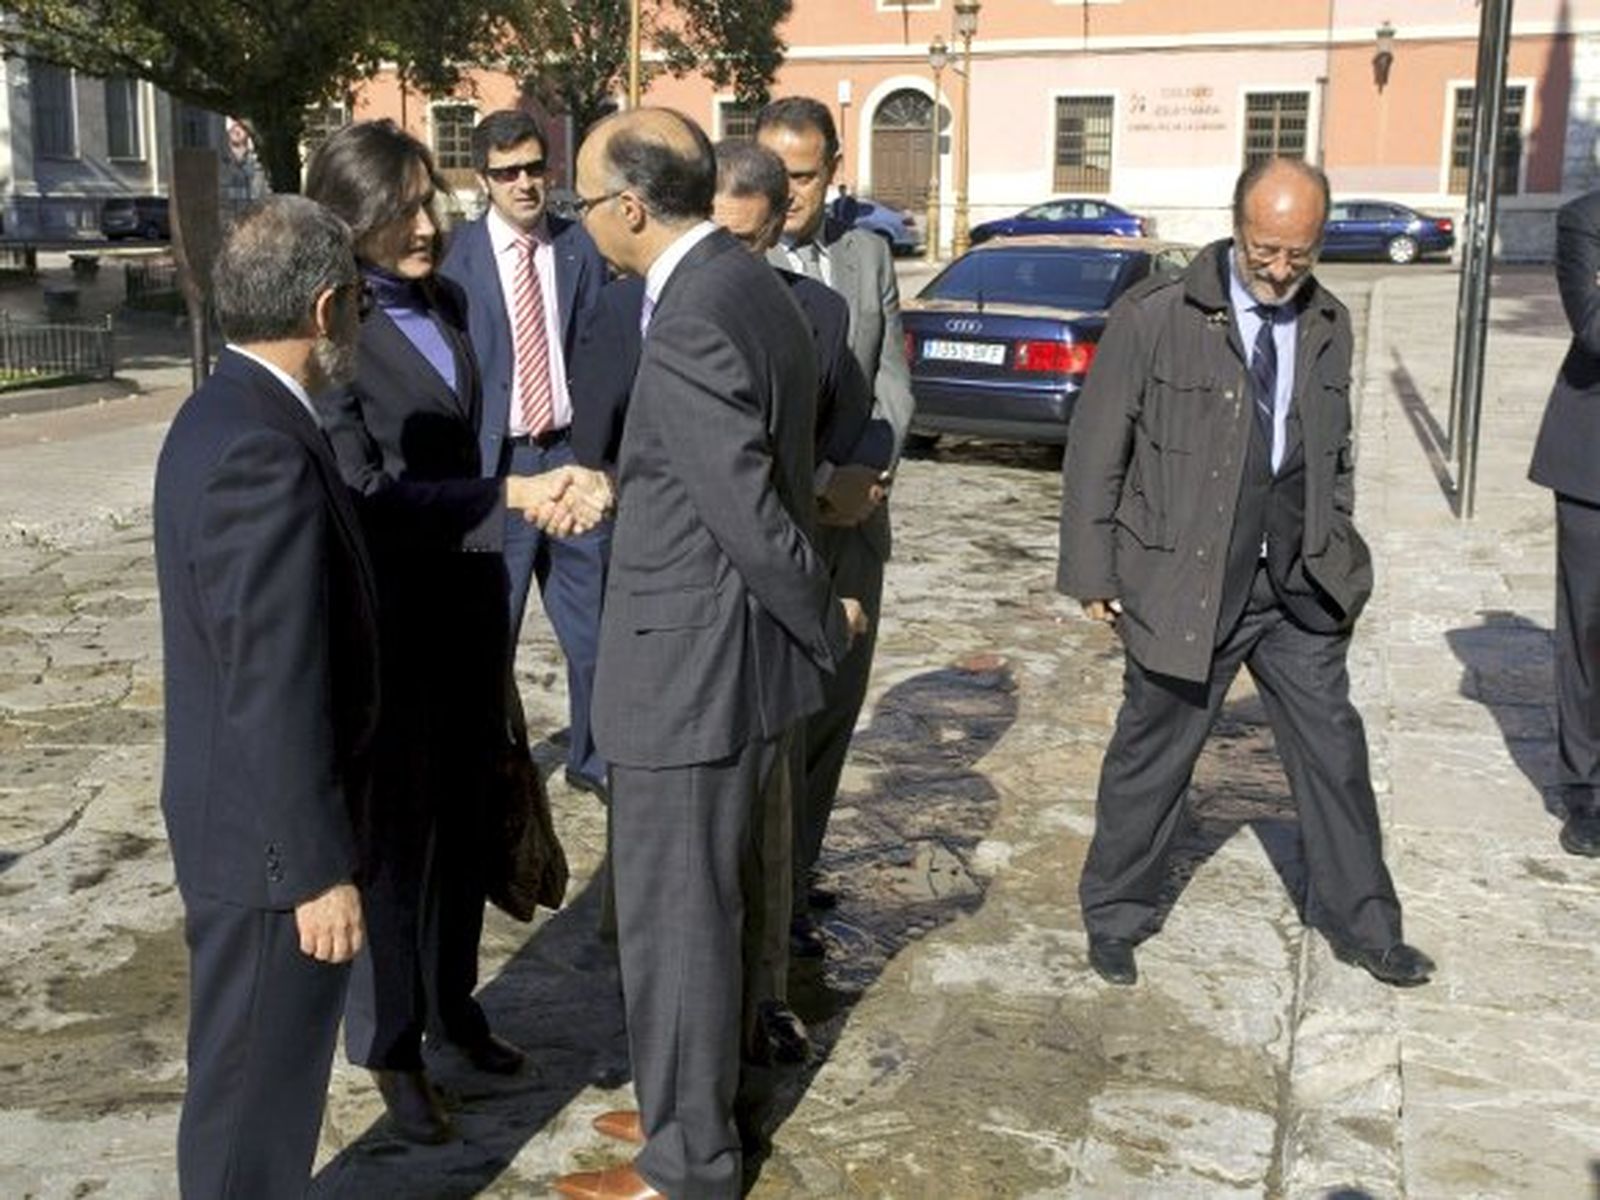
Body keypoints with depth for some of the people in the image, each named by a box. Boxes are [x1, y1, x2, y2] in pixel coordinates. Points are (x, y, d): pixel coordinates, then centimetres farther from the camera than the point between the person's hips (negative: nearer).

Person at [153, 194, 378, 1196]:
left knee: (258, 1068, 24)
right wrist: (322, 869, -20)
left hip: (246, 814, 10)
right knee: (257, 1084, 8)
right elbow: (278, 695, -26)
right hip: (269, 837, -10)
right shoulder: (266, 454, -27)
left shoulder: (227, 414, 6)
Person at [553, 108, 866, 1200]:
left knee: (674, 918, 5)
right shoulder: (753, 286, 8)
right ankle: (693, 1103, 40)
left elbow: (753, 519, -21)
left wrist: (828, 625, -7)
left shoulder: (693, 328, -23)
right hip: (741, 657, 10)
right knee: (708, 900, 22)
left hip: (691, 669, -10)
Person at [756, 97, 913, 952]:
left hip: (856, 517, 6)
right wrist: (814, 484, -18)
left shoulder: (868, 256, 10)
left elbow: (892, 381, 6)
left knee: (837, 701, 13)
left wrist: (868, 471, -12)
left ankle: (796, 864, 29)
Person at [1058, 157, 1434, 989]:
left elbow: (1335, 455, 16)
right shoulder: (1155, 319, -11)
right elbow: (1096, 452, -7)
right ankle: (1115, 916, 28)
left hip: (1299, 586, 5)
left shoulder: (1328, 326, 6)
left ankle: (1360, 923, 30)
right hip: (1185, 584, -4)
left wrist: (1340, 563, 13)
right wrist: (1094, 573, -7)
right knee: (1152, 757, 8)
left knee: (1333, 752, 12)